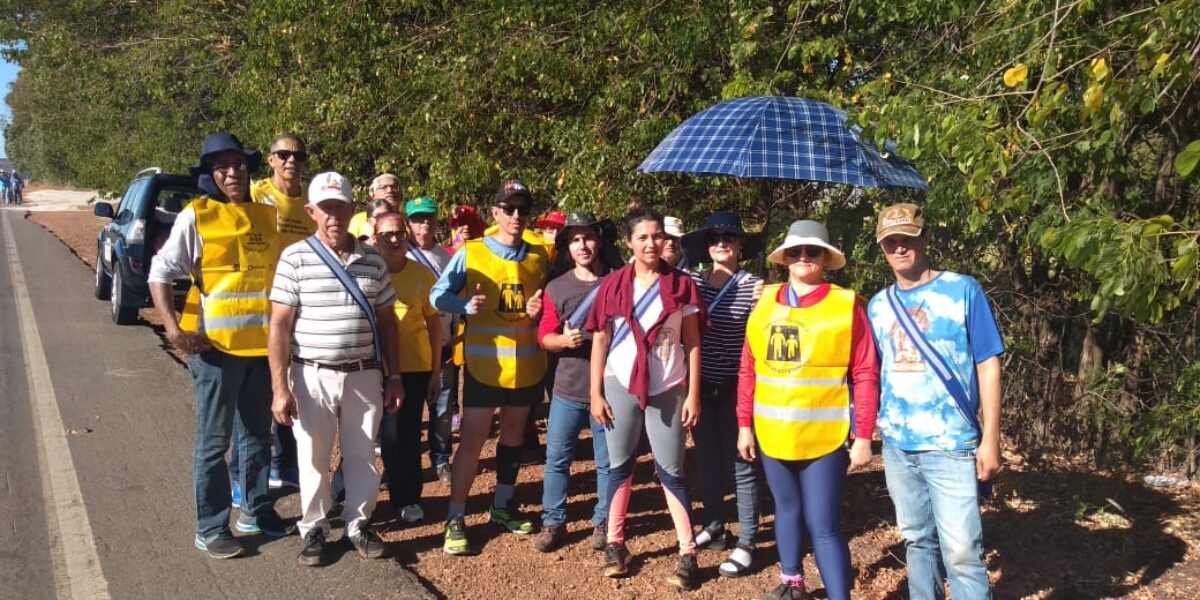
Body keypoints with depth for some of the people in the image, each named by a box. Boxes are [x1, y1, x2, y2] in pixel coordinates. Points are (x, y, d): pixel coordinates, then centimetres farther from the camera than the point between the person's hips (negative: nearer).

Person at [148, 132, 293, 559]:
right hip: (216, 345, -5)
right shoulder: (195, 217, -6)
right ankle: (211, 528, 14)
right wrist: (173, 327, -19)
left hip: (263, 344, 5)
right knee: (213, 440, 3)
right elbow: (160, 273, -8)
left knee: (258, 433, 16)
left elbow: (284, 273, 17)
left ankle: (255, 510, 31)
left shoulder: (267, 216, 8)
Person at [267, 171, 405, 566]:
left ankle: (359, 523, 29)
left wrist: (394, 377, 8)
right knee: (313, 458, 10)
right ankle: (314, 529, 27)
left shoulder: (373, 260, 5)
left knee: (362, 456, 12)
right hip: (313, 375, -2)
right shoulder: (295, 258, -6)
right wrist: (280, 388, -11)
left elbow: (386, 321, 11)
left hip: (364, 375, 3)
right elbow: (279, 326, -6)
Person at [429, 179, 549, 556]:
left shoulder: (540, 257, 5)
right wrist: (467, 305, -22)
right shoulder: (470, 253, -4)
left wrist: (540, 310, -9)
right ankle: (455, 519, 7)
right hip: (485, 364, -4)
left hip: (527, 365, 4)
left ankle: (502, 506, 31)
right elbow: (438, 296, -3)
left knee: (513, 436, 16)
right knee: (472, 441, -3)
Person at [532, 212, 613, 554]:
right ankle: (553, 523, 20)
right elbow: (544, 337, 4)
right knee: (557, 458, 7)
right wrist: (563, 340, -16)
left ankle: (603, 522, 23)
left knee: (607, 461, 8)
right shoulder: (556, 288, 4)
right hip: (567, 389, 2)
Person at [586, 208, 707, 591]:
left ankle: (688, 555, 9)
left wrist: (693, 394, -5)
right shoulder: (613, 285, -1)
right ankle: (615, 543, 24)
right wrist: (595, 394, -1)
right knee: (619, 467, 10)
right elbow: (600, 341, 3)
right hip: (620, 387, 1)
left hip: (668, 389, -1)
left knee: (671, 471, 3)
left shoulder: (681, 284, -2)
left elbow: (693, 343, -1)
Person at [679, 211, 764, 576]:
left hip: (735, 388, -4)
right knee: (707, 461, 16)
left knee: (741, 465, 3)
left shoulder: (752, 286, -7)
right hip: (700, 386, 4)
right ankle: (714, 528, 33)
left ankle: (745, 544, 12)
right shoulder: (693, 281, 3)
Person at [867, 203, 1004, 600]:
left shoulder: (963, 290, -5)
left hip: (951, 445, -4)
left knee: (962, 552, -4)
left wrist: (990, 438, -10)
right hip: (896, 446, 5)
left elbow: (988, 365, -6)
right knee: (917, 542, 16)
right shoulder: (878, 305, 7)